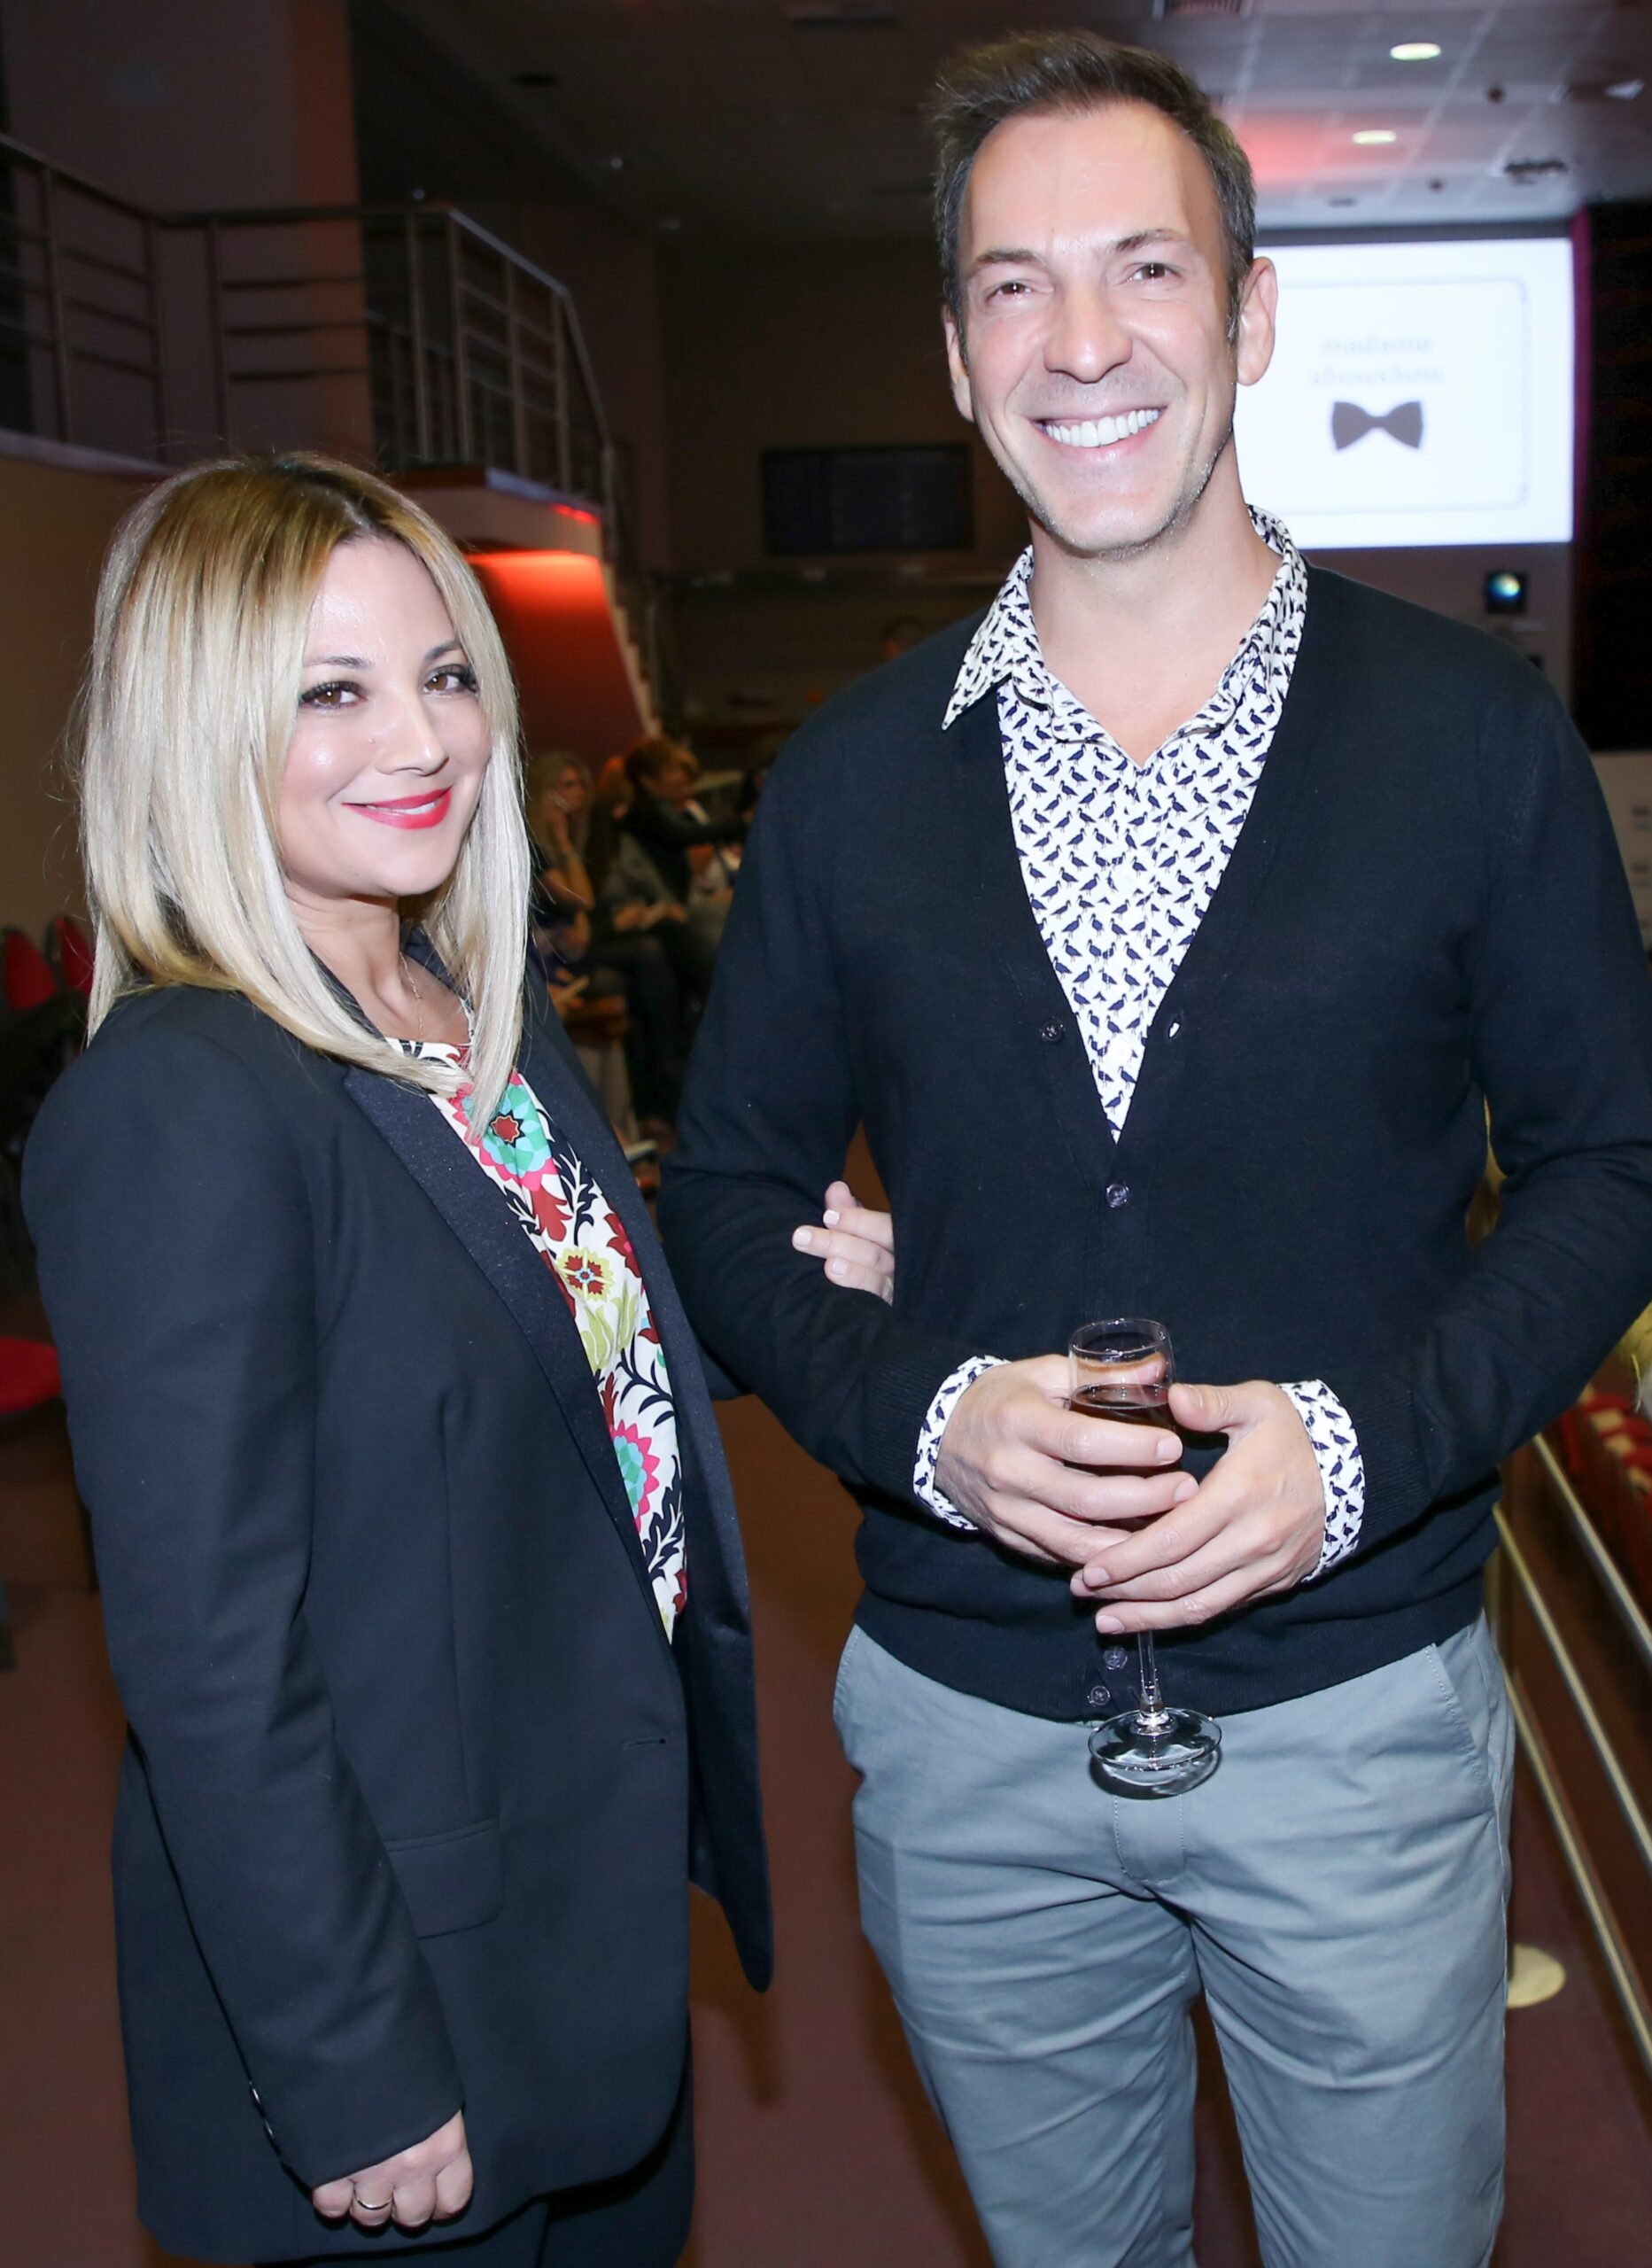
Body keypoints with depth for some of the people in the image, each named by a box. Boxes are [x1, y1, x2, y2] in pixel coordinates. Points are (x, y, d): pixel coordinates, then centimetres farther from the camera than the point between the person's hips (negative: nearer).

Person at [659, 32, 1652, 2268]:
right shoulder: (851, 778, -2)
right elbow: (727, 1199, 3)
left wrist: (1366, 1439, -18)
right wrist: (924, 1412, -15)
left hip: (1353, 1706, -1)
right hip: (967, 1731, 2)